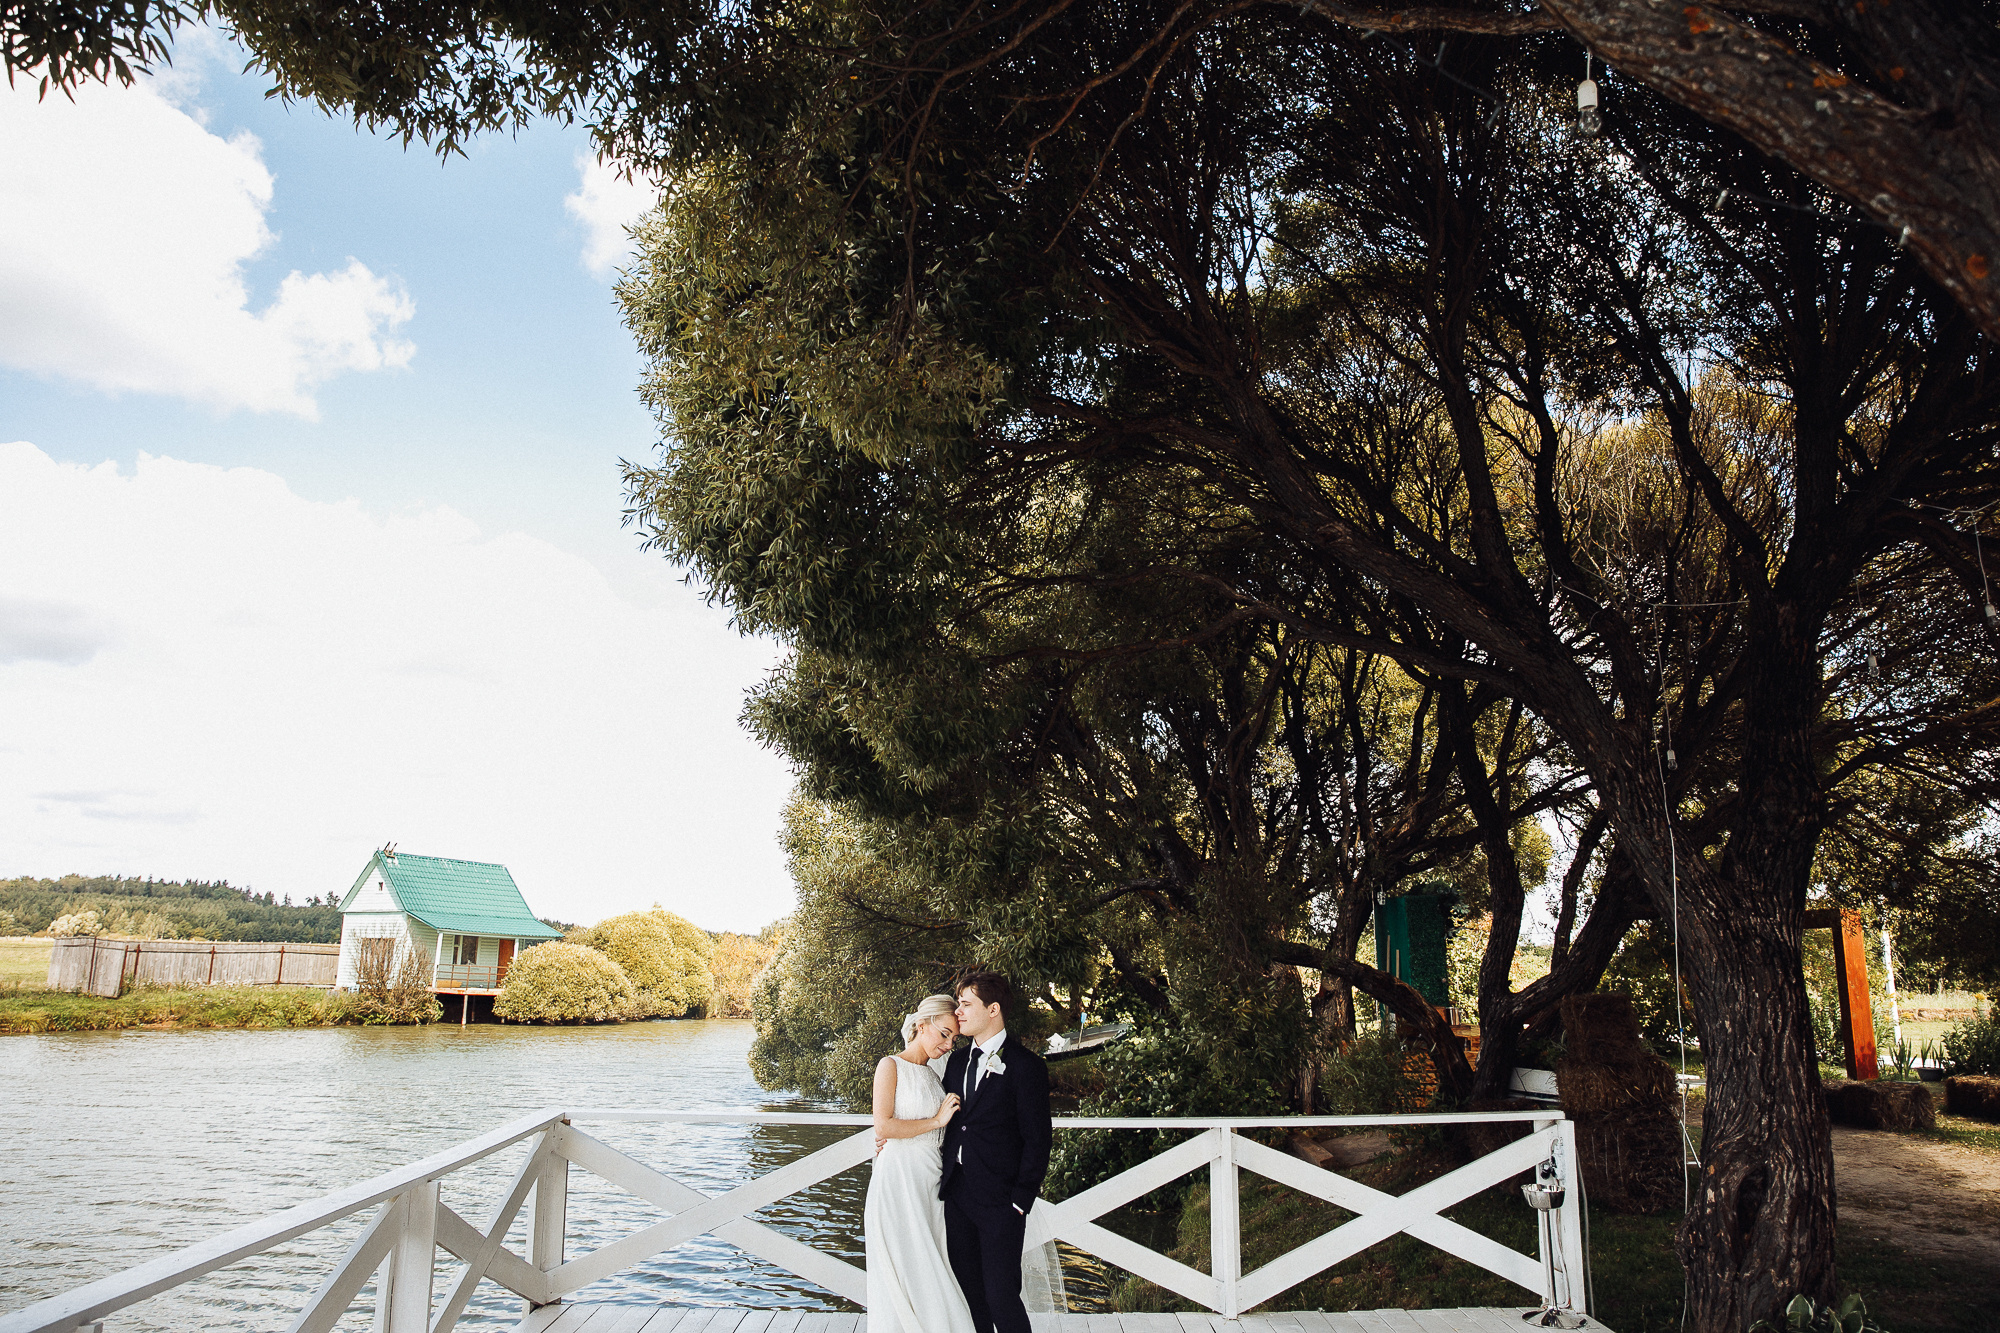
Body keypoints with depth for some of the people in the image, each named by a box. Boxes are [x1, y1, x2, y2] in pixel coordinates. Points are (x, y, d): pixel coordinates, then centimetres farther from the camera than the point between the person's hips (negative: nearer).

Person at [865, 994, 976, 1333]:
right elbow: (883, 1127, -16)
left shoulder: (932, 1074, 15)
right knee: (903, 1270, -2)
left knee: (927, 1267, 8)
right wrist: (936, 1120, -10)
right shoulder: (891, 1066, -6)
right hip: (898, 1178, -7)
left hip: (930, 1179, 7)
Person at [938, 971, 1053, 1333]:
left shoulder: (1026, 1066, -8)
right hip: (957, 1195, 6)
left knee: (1001, 1296, -5)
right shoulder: (957, 1061, 13)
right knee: (969, 1291, 12)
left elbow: (1037, 1140, -9)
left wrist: (1020, 1201, -12)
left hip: (1000, 1201, -6)